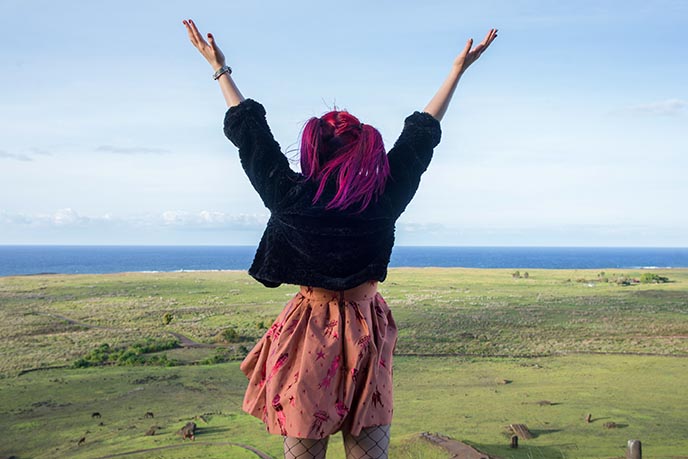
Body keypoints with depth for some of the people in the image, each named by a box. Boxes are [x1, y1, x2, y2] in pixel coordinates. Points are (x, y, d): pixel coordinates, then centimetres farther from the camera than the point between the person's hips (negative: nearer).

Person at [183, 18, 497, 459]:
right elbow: (422, 133, 3)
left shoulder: (289, 197, -9)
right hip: (367, 335, 1)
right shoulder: (383, 197, -8)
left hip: (306, 337, 0)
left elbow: (248, 129, 3)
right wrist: (458, 70, 15)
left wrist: (221, 68, 16)